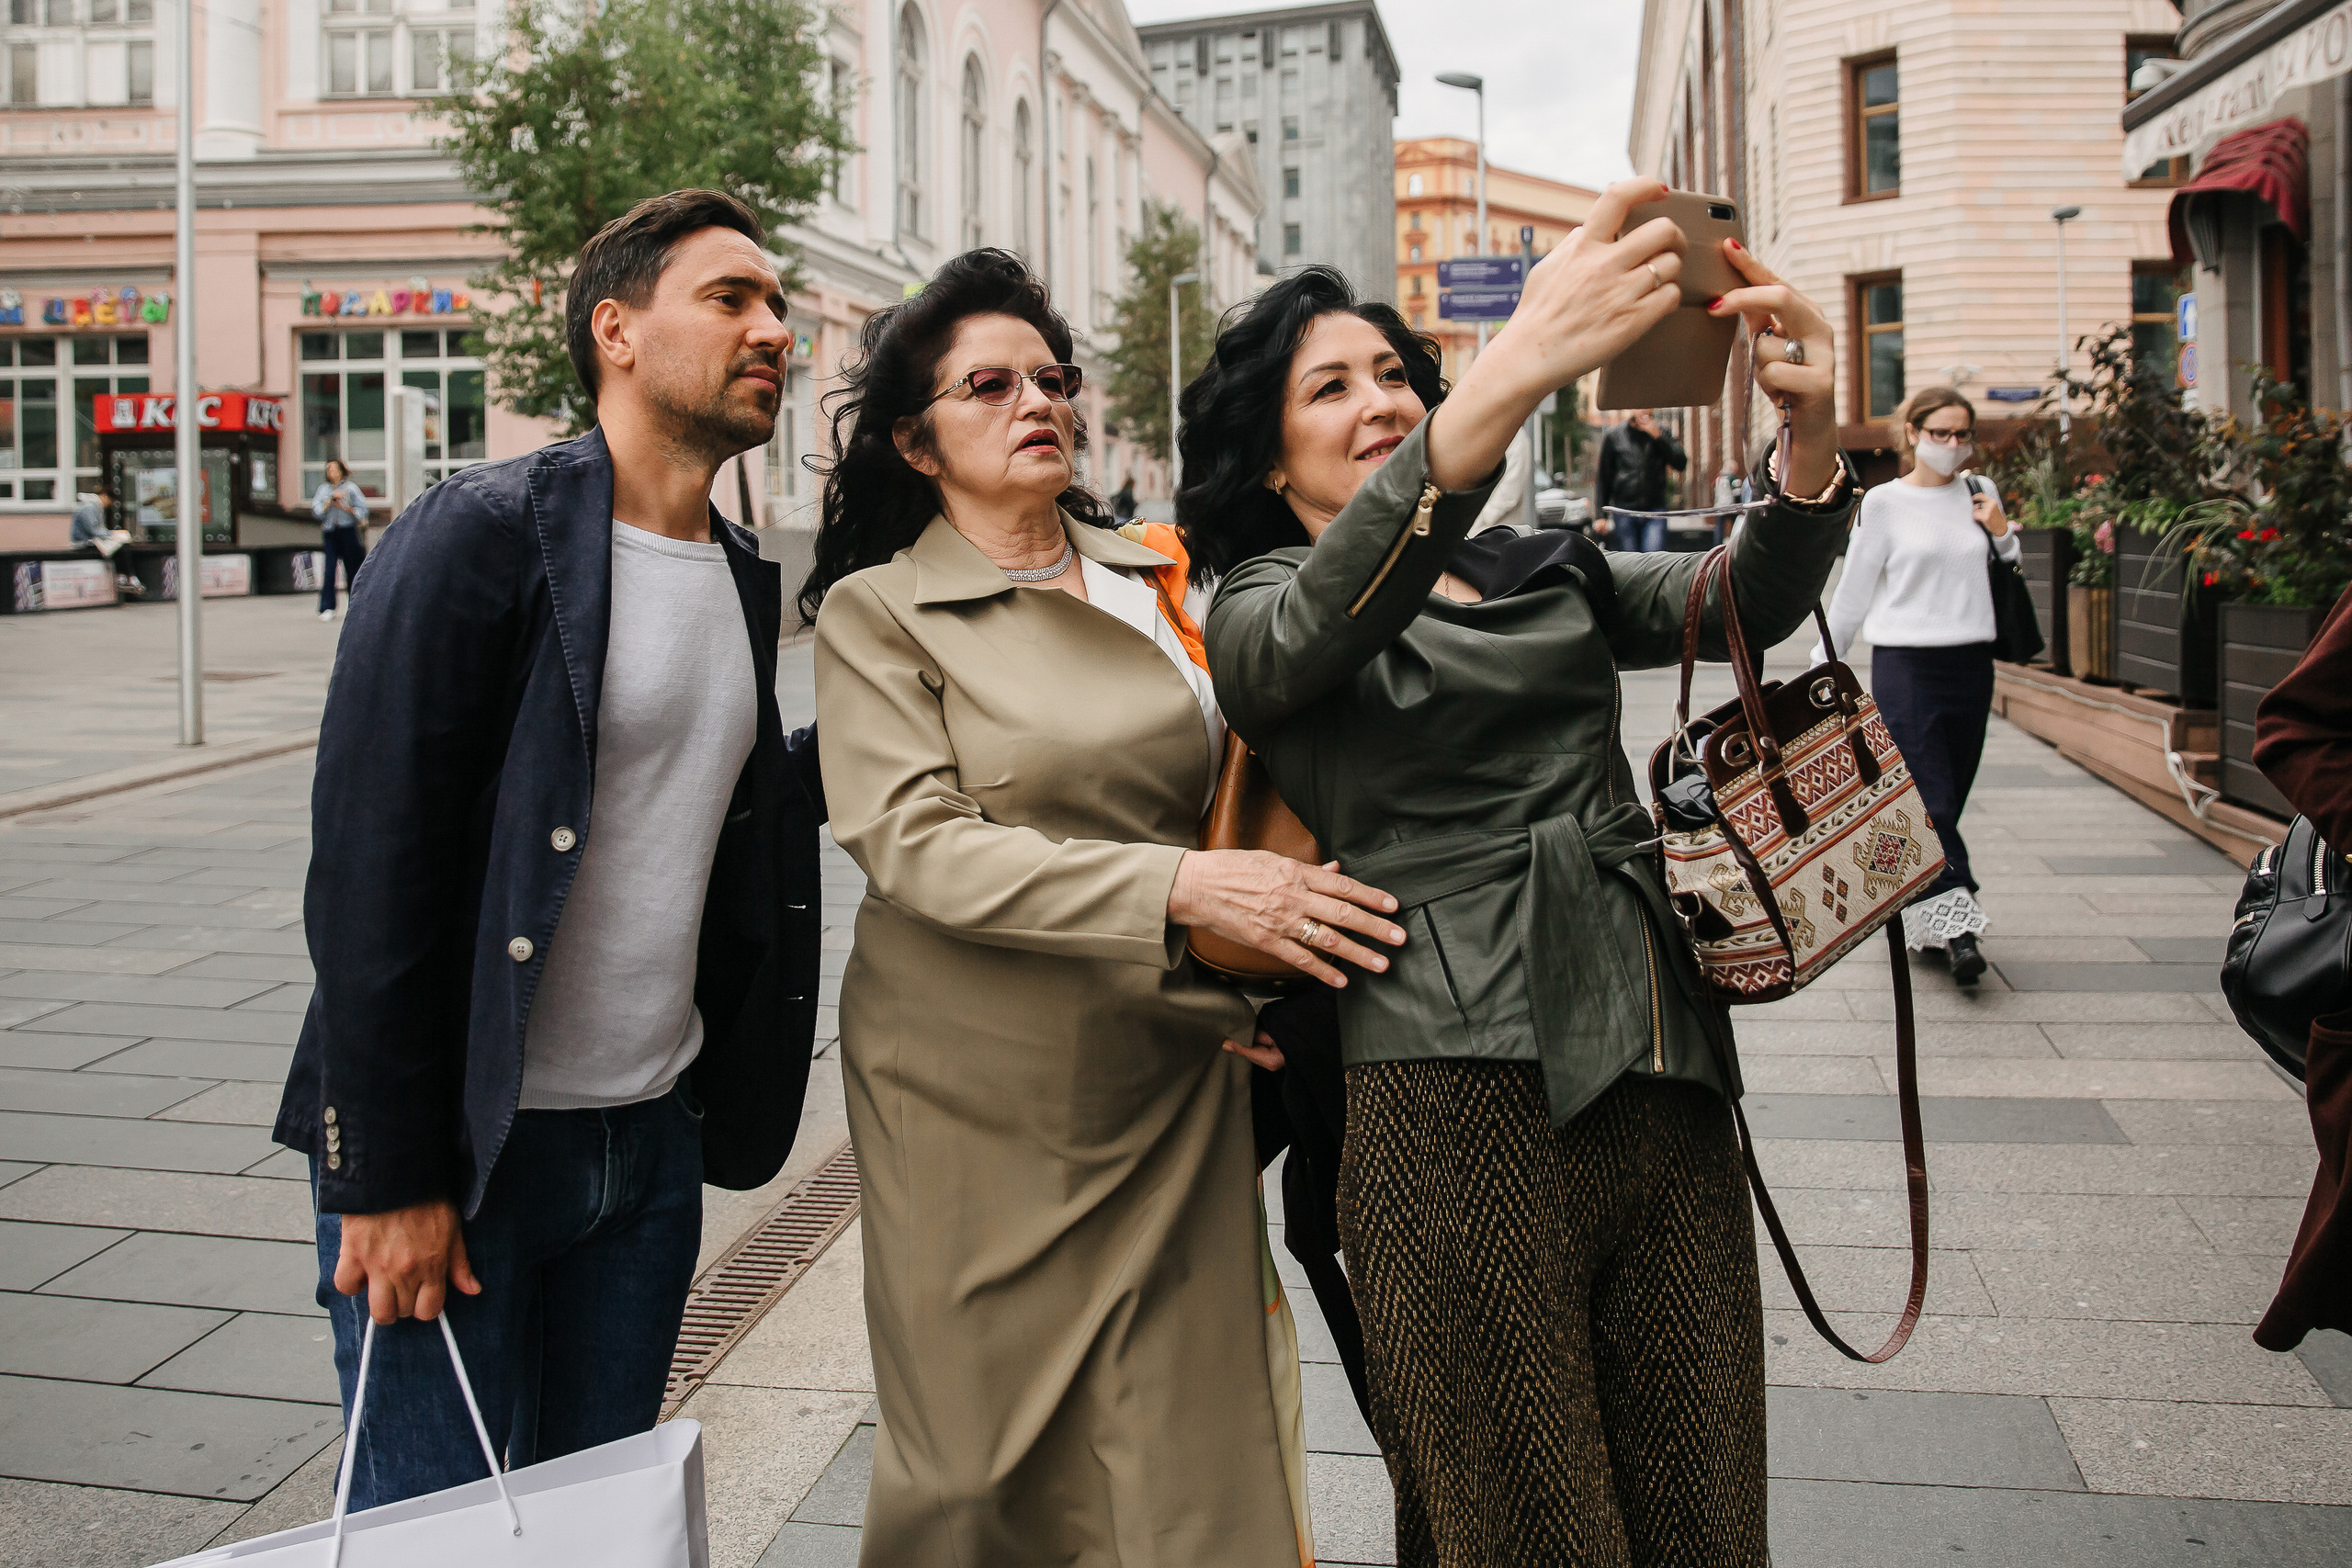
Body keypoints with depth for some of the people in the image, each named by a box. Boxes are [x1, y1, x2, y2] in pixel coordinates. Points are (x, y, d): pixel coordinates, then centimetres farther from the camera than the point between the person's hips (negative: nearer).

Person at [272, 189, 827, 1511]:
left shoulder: (744, 573, 10)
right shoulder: (480, 537, -13)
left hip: (653, 1142, 7)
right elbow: (370, 868, -16)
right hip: (459, 1148, -7)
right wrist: (388, 1177, -17)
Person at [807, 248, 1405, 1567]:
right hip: (984, 1093, -3)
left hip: (1173, 1077, 4)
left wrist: (1255, 960, 6)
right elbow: (913, 841, -16)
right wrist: (1180, 886, -25)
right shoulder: (878, 614, -3)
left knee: (1191, 1446, 5)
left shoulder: (1157, 579, 11)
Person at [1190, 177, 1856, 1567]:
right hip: (1464, 1106, -5)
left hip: (1664, 1087, 5)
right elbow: (1325, 622, -20)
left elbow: (1747, 603, 5)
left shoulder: (1551, 578, 20)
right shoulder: (1259, 610, 5)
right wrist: (1515, 374, -34)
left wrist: (1813, 434, -17)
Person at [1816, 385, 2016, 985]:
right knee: (1930, 802, -12)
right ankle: (1957, 926, -14)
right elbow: (1854, 590, 5)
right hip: (1905, 664, -4)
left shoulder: (1980, 496, 10)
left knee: (1946, 802, 7)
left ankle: (1913, 913, 19)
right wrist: (1824, 662, 9)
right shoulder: (1884, 502, -1)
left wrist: (2002, 534, 0)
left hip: (1971, 664, 4)